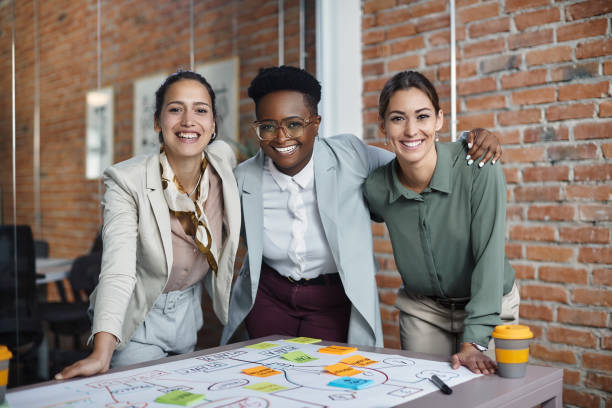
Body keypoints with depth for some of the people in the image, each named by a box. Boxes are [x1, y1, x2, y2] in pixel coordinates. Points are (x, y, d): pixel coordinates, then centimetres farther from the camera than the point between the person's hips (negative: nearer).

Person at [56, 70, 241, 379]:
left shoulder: (224, 160, -13)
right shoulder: (126, 182, -25)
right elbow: (118, 272, -32)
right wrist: (101, 354, -44)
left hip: (189, 314, 4)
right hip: (137, 320, -4)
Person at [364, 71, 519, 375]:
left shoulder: (479, 168, -24)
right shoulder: (376, 188, -14)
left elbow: (489, 255, -25)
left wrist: (474, 341, -28)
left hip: (489, 306, -2)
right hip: (422, 310, 3)